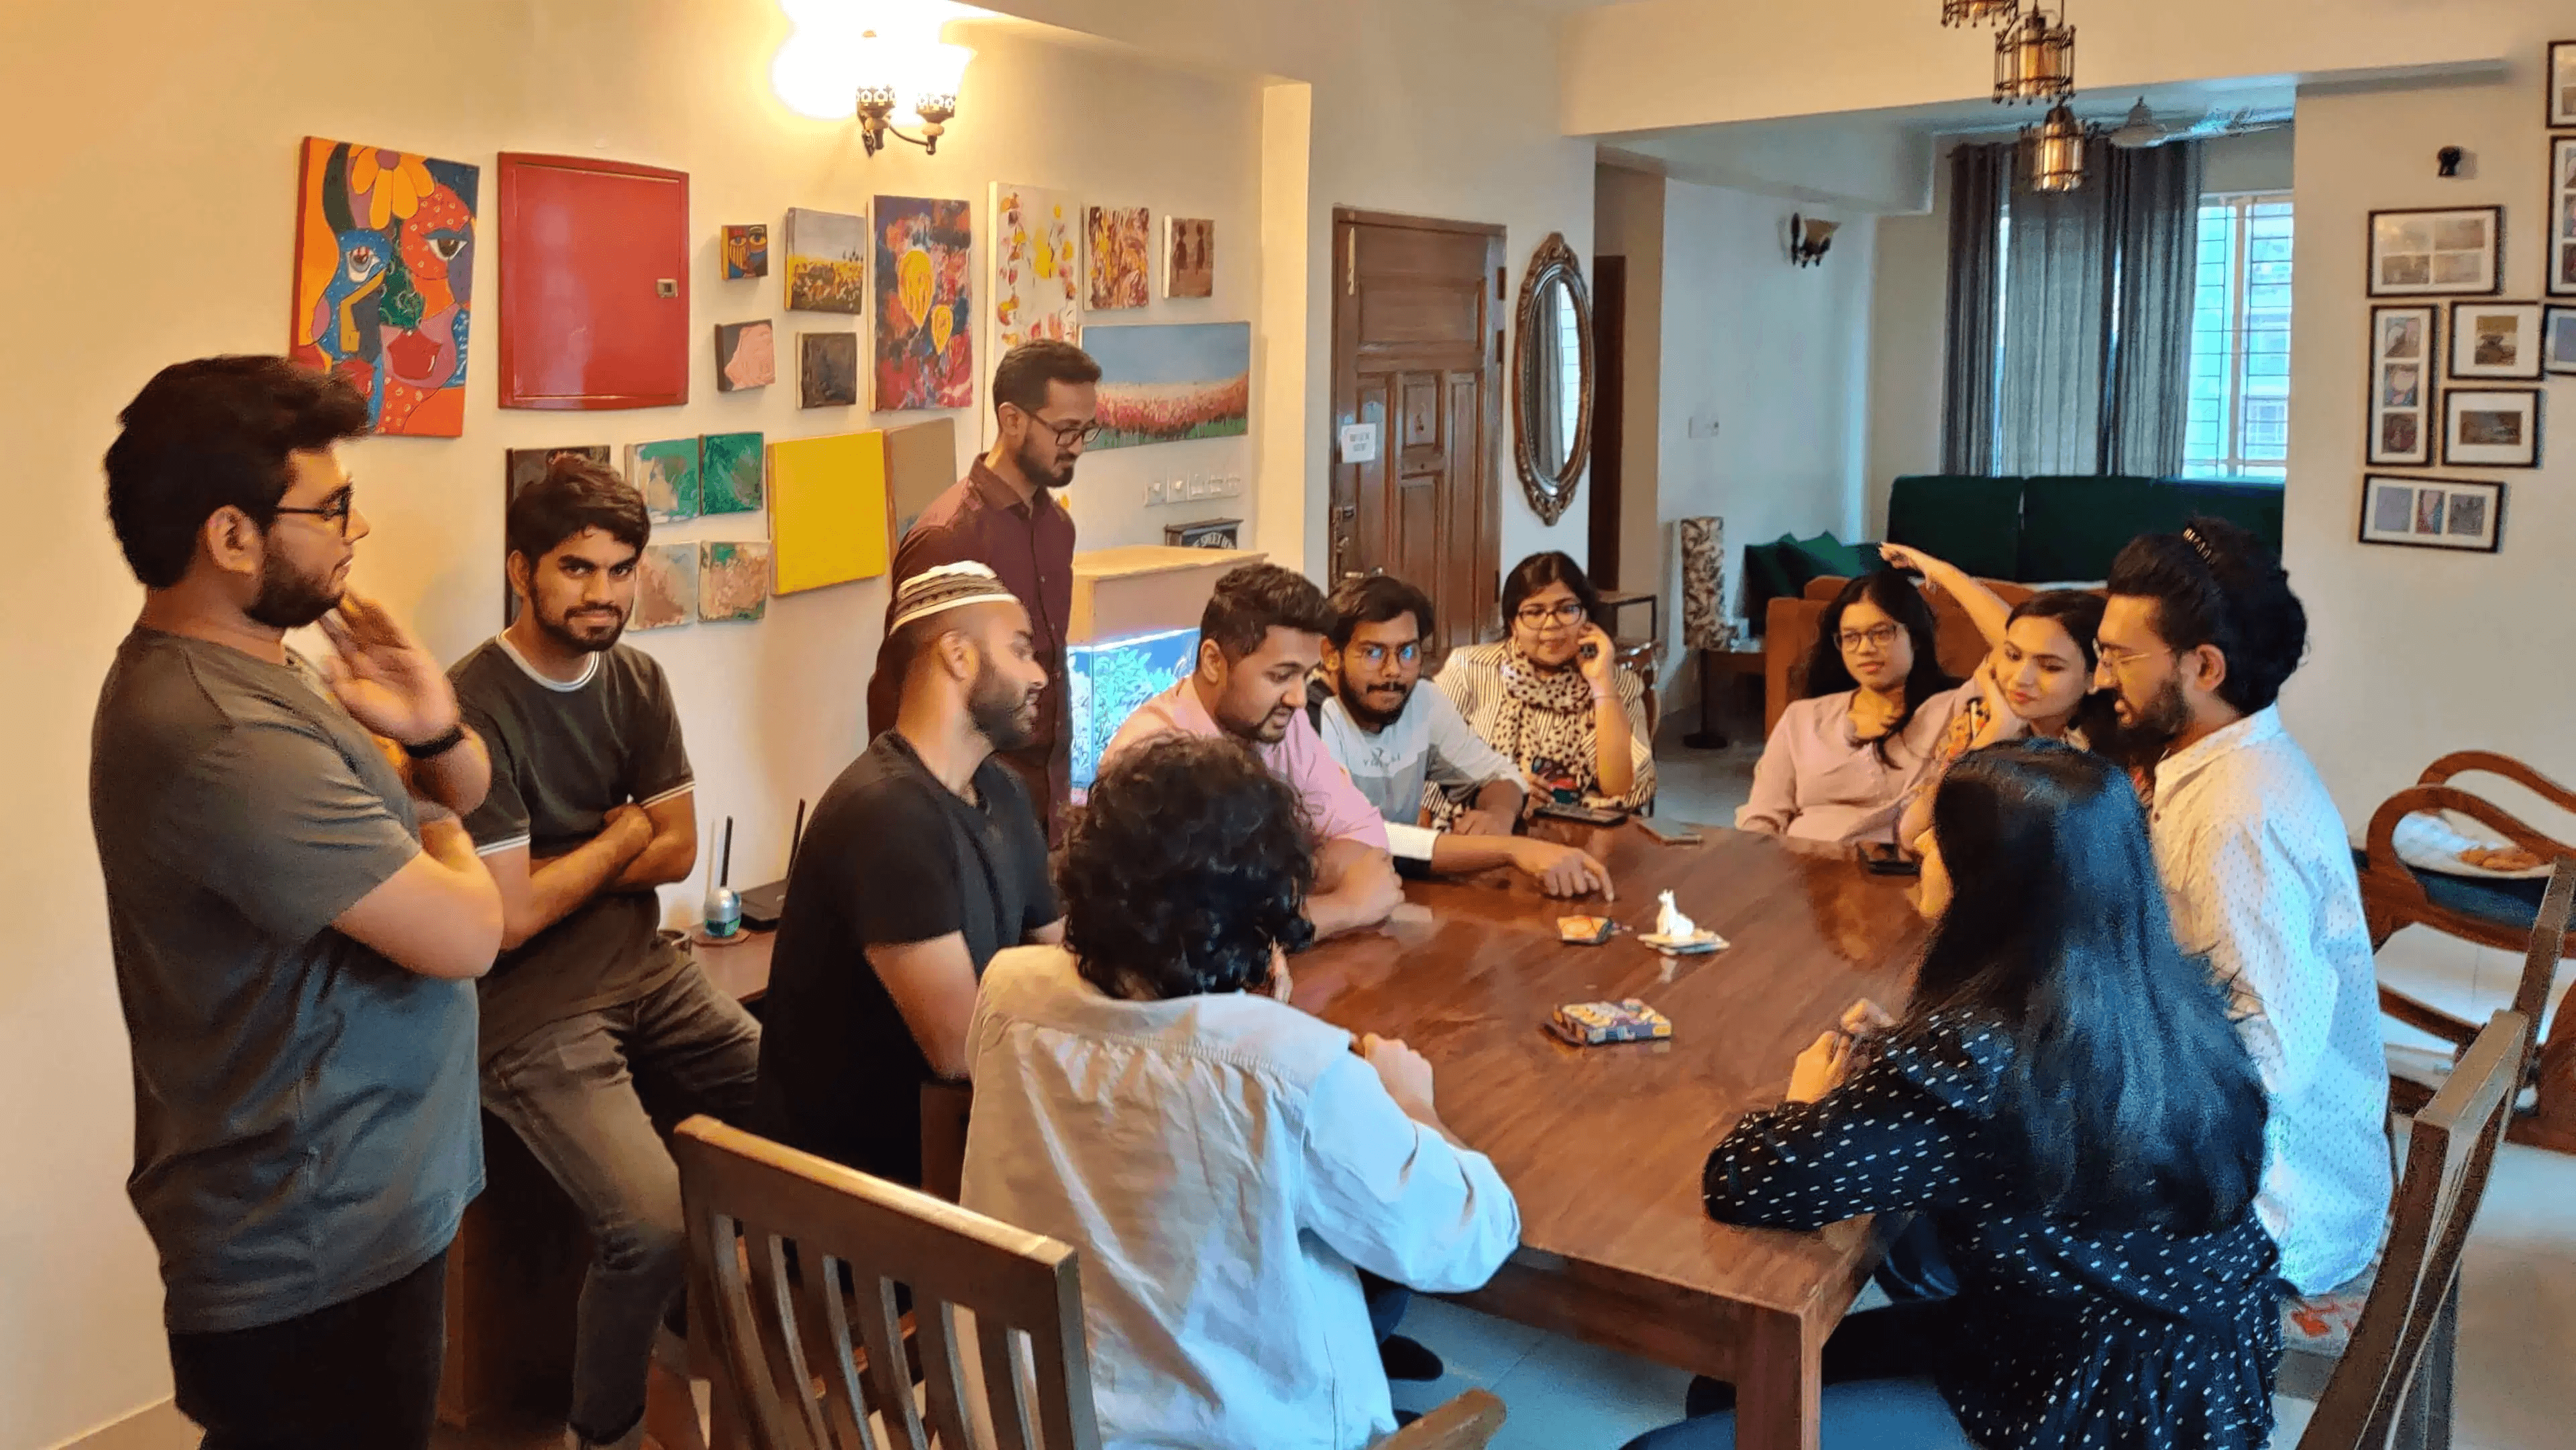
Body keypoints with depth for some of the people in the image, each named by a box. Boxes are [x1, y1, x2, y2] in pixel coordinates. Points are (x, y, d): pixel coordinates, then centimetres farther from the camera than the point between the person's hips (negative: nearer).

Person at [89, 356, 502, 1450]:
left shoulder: (235, 671, 7)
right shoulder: (223, 736, -28)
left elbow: (463, 793, 13)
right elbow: (466, 934, -28)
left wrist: (434, 733, -11)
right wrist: (439, 843, -5)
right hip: (313, 1251, -10)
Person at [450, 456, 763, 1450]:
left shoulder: (636, 679, 5)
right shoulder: (476, 709, -18)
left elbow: (677, 850, 7)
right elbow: (508, 916, -19)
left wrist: (556, 871, -7)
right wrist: (617, 838, -3)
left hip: (647, 968, 7)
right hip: (531, 1009, -7)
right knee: (654, 1227, -23)